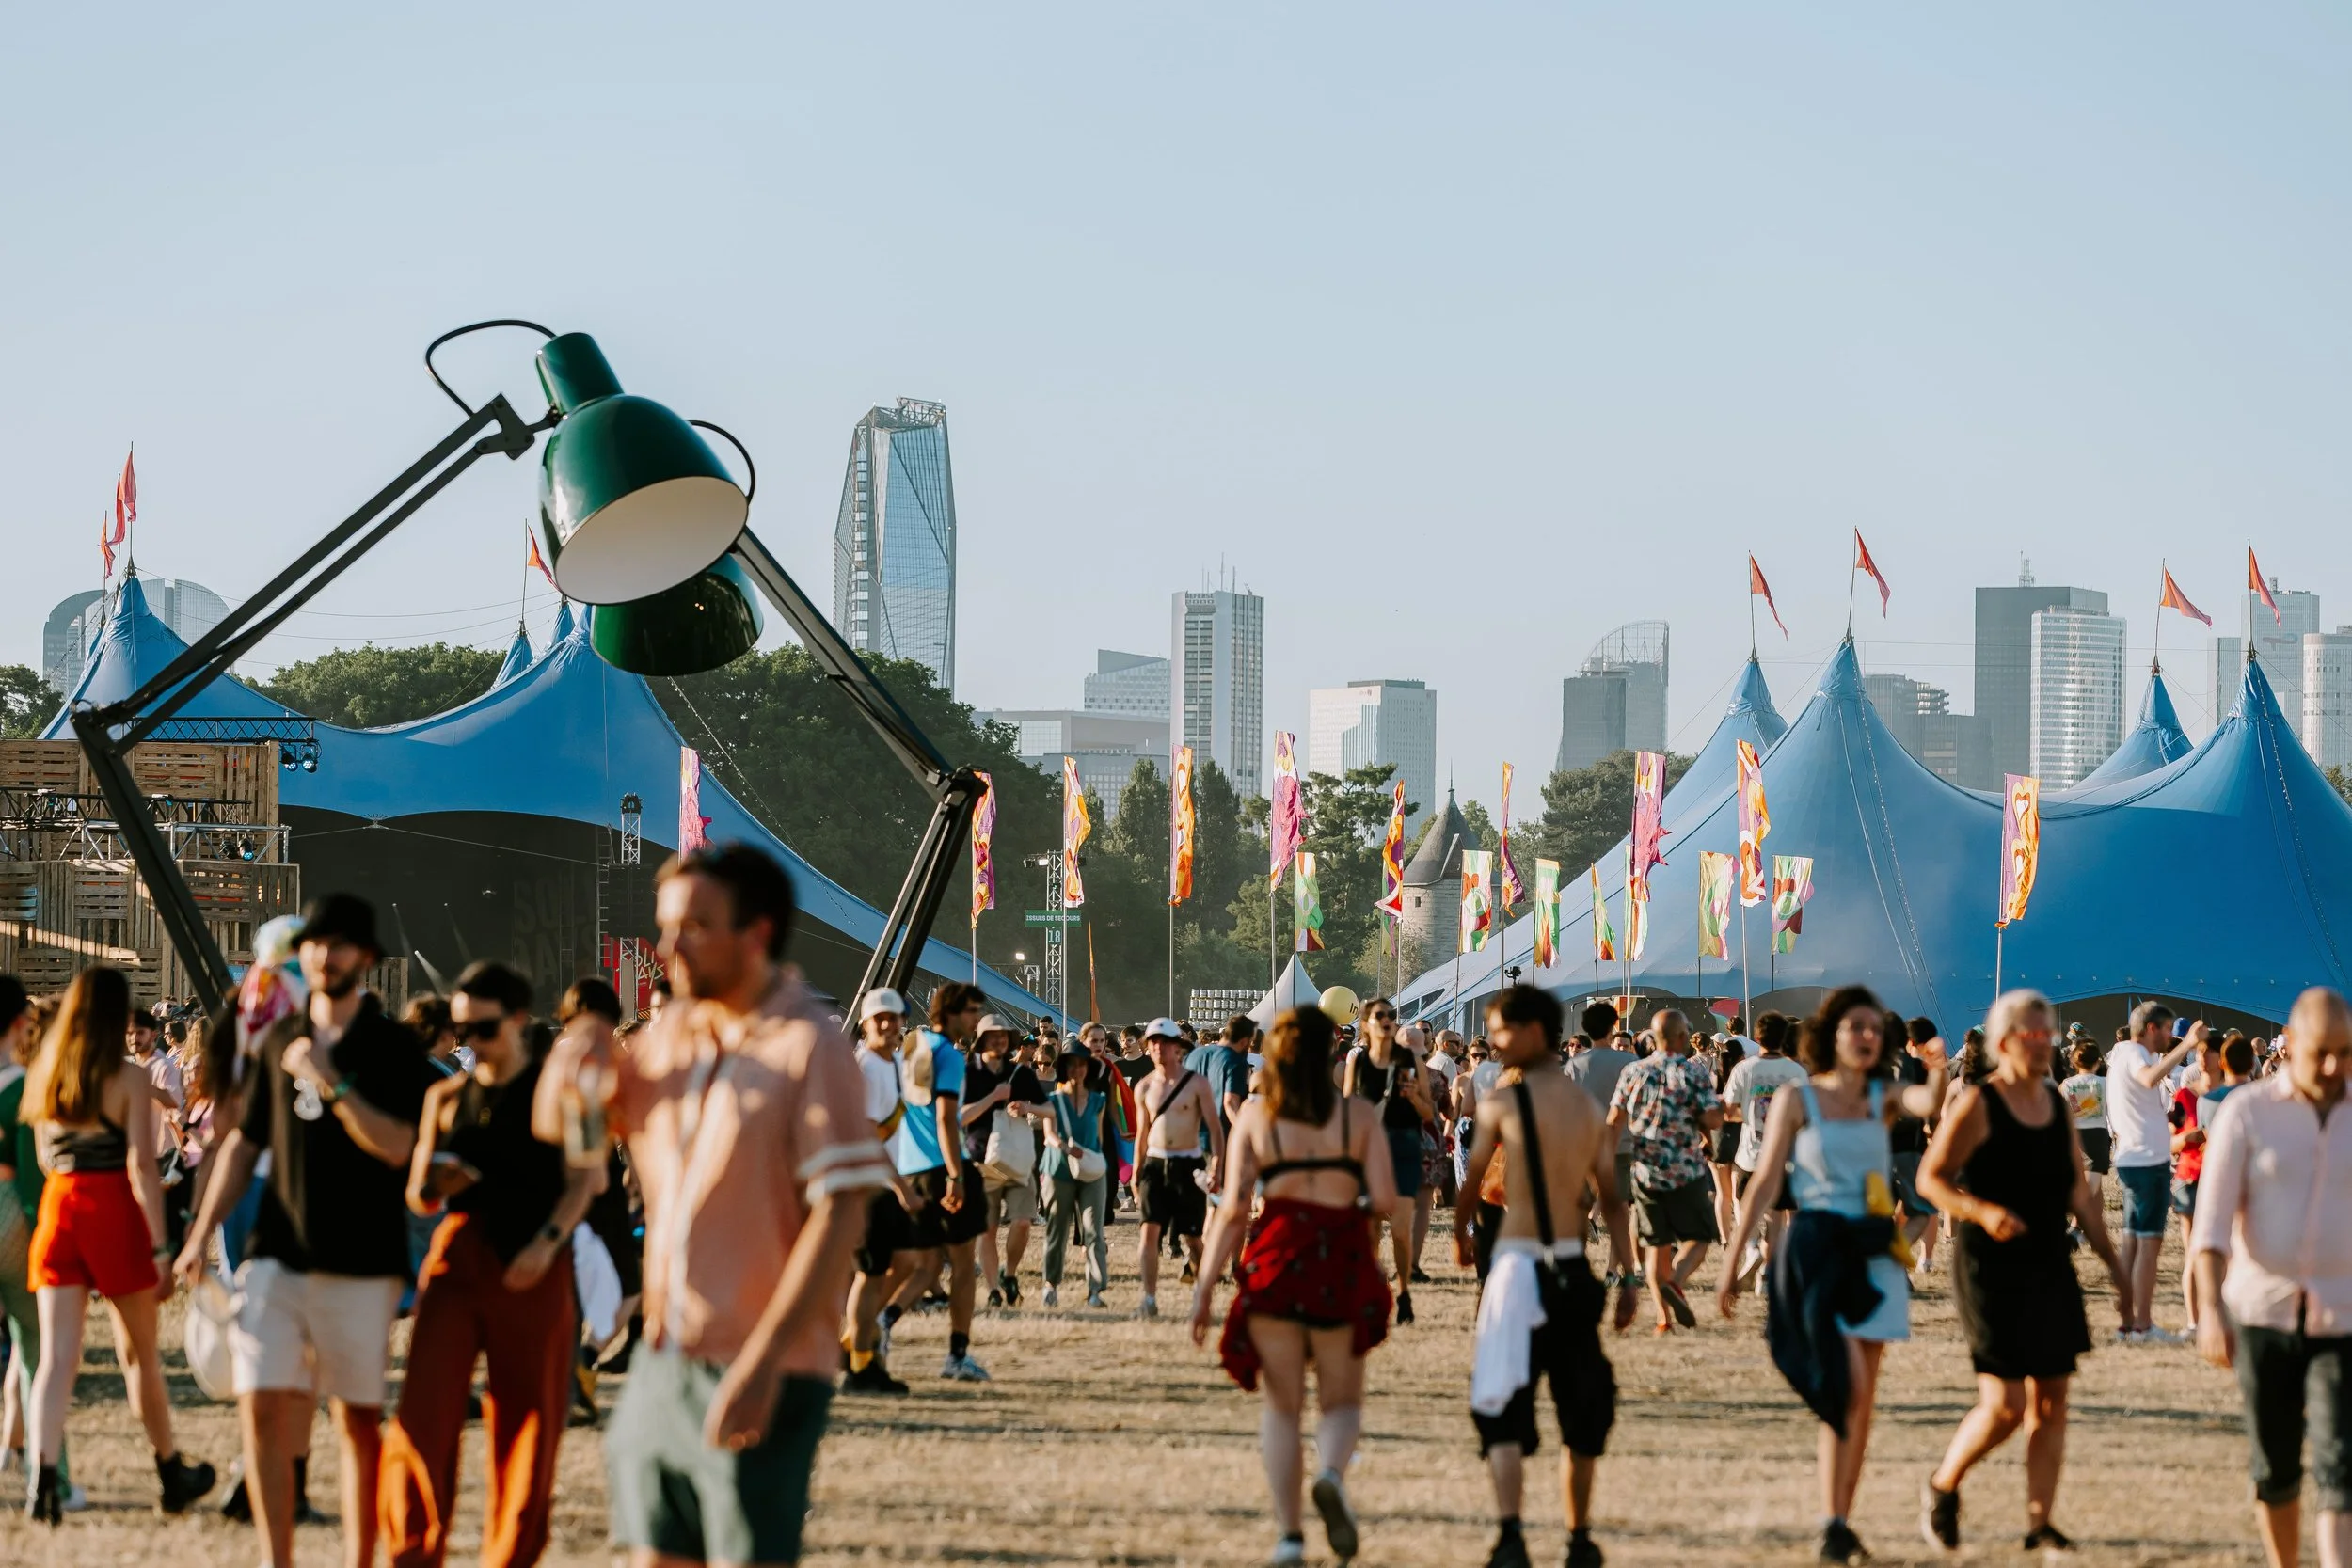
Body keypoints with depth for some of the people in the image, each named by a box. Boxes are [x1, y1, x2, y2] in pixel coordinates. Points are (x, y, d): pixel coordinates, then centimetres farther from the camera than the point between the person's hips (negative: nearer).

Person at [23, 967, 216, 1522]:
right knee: (139, 1354, 12)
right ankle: (171, 1476, 27)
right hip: (115, 1216, -3)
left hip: (57, 1209, 3)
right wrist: (161, 1246, -14)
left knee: (56, 1355, -3)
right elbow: (141, 1168, -14)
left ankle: (40, 1468, -25)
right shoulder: (131, 1079, -8)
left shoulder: (41, 1074, 7)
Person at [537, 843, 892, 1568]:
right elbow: (553, 1122, 23)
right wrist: (574, 1056, -1)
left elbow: (840, 1217, -17)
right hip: (663, 1364, 7)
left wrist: (762, 1364, -23)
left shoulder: (808, 1046, -11)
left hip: (761, 1375, -7)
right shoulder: (670, 1033, 11)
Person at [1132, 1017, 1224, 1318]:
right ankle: (1149, 1299, -11)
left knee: (1193, 1236, 3)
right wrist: (1136, 1173, 11)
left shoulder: (1196, 1083, -2)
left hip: (1188, 1165, -2)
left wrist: (1217, 1166, -15)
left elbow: (1215, 1127, -4)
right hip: (1155, 1164, 2)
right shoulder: (1144, 1087, 8)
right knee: (1149, 1230, -10)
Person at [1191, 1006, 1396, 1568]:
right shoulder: (1357, 1116, 2)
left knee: (1282, 1405, 12)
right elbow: (1385, 1200, -6)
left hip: (1275, 1256, 0)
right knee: (1342, 1400, 13)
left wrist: (1206, 1287, -1)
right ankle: (1331, 1475, -20)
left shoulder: (1254, 1116, 3)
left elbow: (1233, 1209, -3)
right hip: (1342, 1261, 0)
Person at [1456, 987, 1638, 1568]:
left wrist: (1459, 1234, 18)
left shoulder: (1502, 1101, -6)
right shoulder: (1590, 1107, 8)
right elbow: (1611, 1198, 7)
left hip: (1519, 1264, -5)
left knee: (1502, 1409, -6)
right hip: (1574, 1269, 5)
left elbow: (1471, 1178, -1)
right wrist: (1627, 1277, 8)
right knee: (1580, 1409, 16)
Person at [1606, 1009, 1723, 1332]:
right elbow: (1712, 1120, -16)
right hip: (1686, 1172, -3)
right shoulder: (1694, 1072, -7)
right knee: (1697, 1238, 8)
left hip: (1645, 1172, 3)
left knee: (1658, 1244, 12)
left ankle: (1663, 1317, 7)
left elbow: (1614, 1121, 2)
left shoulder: (1633, 1072, 3)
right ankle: (1675, 1282, -20)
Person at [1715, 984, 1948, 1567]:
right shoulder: (1797, 1099, -1)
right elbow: (1764, 1185, -1)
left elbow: (1929, 1104, -13)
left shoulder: (1882, 1099, 8)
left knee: (1861, 1398, 7)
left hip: (1873, 1254, 4)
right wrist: (1732, 1261, -2)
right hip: (1817, 1248, -4)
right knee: (1848, 1387, -17)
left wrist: (1938, 1073, -35)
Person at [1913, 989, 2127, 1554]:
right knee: (2004, 1405, -11)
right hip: (1991, 1270, -6)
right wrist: (1983, 1212, -26)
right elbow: (1929, 1178, -10)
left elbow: (2080, 1195, 15)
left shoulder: (2058, 1106, 10)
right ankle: (1942, 1486, 14)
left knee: (2050, 1402, 3)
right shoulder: (1977, 1106, -10)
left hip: (2050, 1271, 6)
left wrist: (2115, 1266, 12)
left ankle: (2039, 1523, 10)